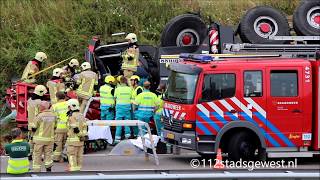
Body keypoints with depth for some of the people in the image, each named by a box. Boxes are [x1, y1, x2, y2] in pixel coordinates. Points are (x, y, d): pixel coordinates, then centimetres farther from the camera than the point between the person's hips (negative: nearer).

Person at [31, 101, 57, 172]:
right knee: (48, 155, 11)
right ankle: (48, 169, 6)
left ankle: (36, 171, 4)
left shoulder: (40, 116, -14)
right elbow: (54, 127, 11)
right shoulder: (54, 116, 1)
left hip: (40, 139, -4)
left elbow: (34, 128, -10)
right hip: (50, 138, 4)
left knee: (37, 156, 4)